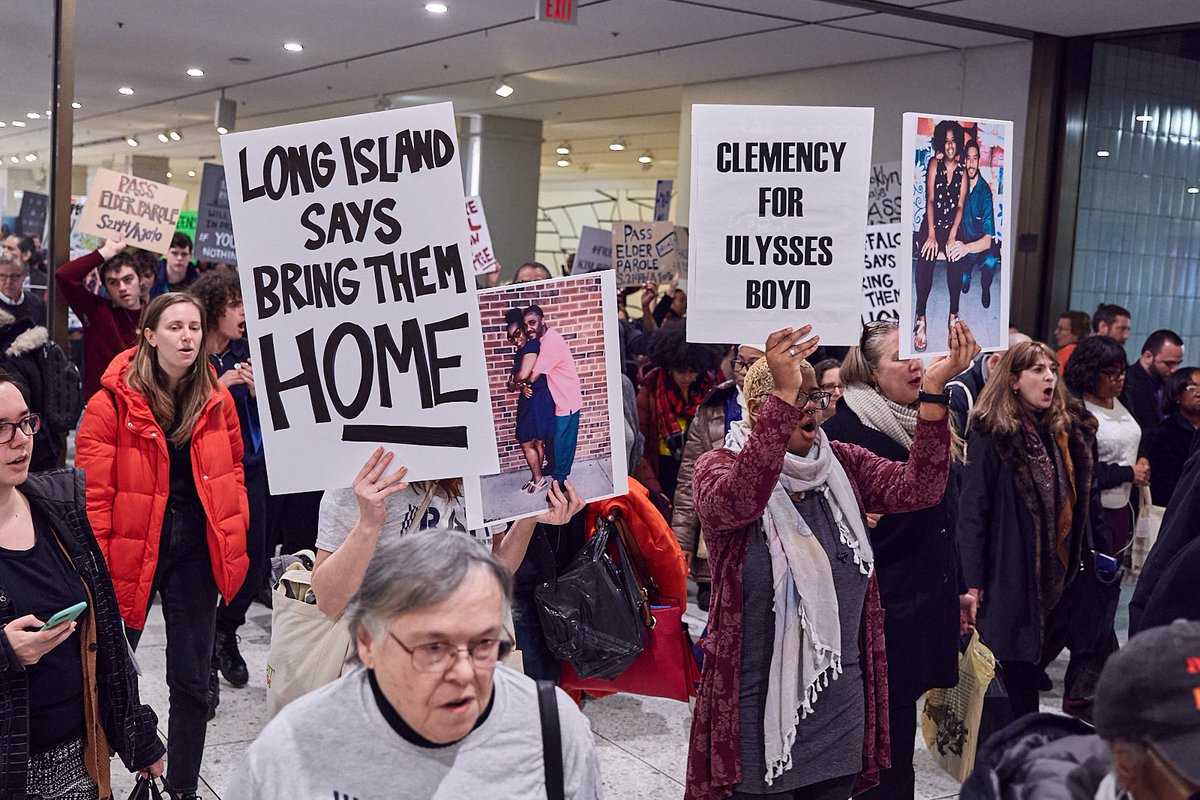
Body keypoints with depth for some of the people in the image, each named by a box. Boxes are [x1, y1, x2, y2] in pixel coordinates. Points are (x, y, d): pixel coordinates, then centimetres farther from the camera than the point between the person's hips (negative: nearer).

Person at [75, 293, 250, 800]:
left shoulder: (217, 400, 3)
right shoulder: (113, 402, -10)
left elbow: (233, 470, 13)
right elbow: (92, 493, -11)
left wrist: (236, 532, 4)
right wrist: (96, 564, -14)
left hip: (196, 554, 4)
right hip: (131, 555, -3)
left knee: (192, 683, 11)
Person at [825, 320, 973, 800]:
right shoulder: (847, 429, -12)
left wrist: (959, 587, 20)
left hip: (931, 599, 7)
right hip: (883, 605, -7)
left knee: (902, 713, 13)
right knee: (889, 719, 0)